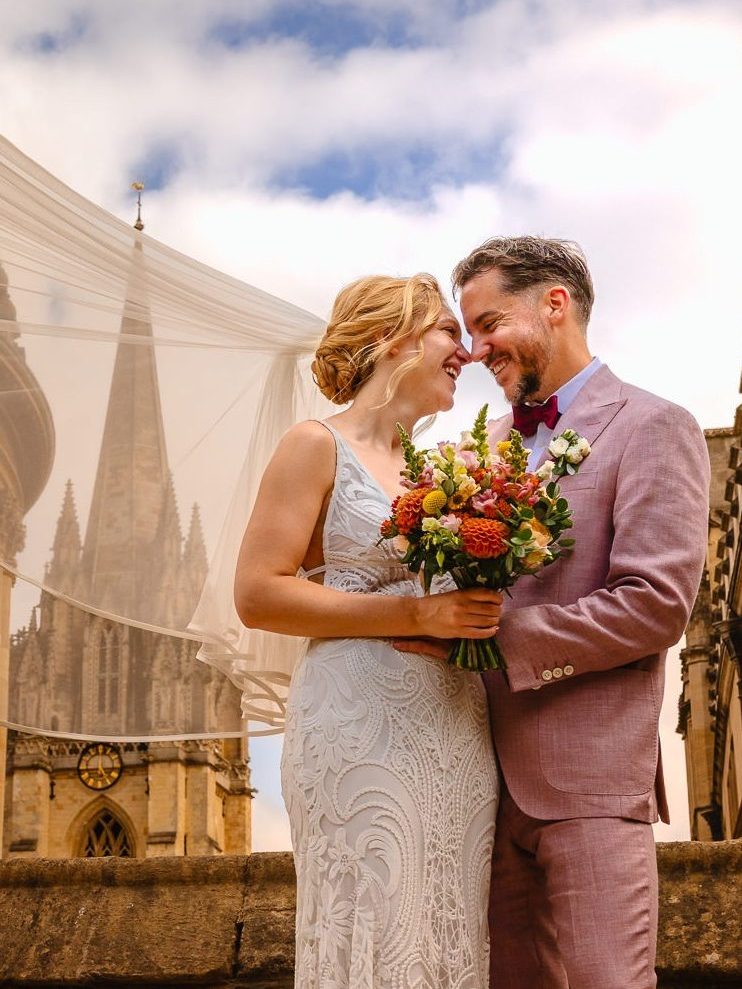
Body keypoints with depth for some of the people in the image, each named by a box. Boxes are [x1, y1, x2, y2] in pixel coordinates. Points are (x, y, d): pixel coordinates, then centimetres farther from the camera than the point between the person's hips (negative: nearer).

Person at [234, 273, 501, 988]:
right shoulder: (319, 447, -1)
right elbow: (257, 595, -9)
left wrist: (477, 611, 5)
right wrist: (416, 614, -15)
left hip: (458, 737, 6)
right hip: (363, 734, -6)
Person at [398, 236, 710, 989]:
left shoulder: (651, 429, -4)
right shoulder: (491, 443, 17)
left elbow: (657, 605, -14)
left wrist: (500, 640, -16)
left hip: (588, 776, -7)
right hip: (492, 774, 7)